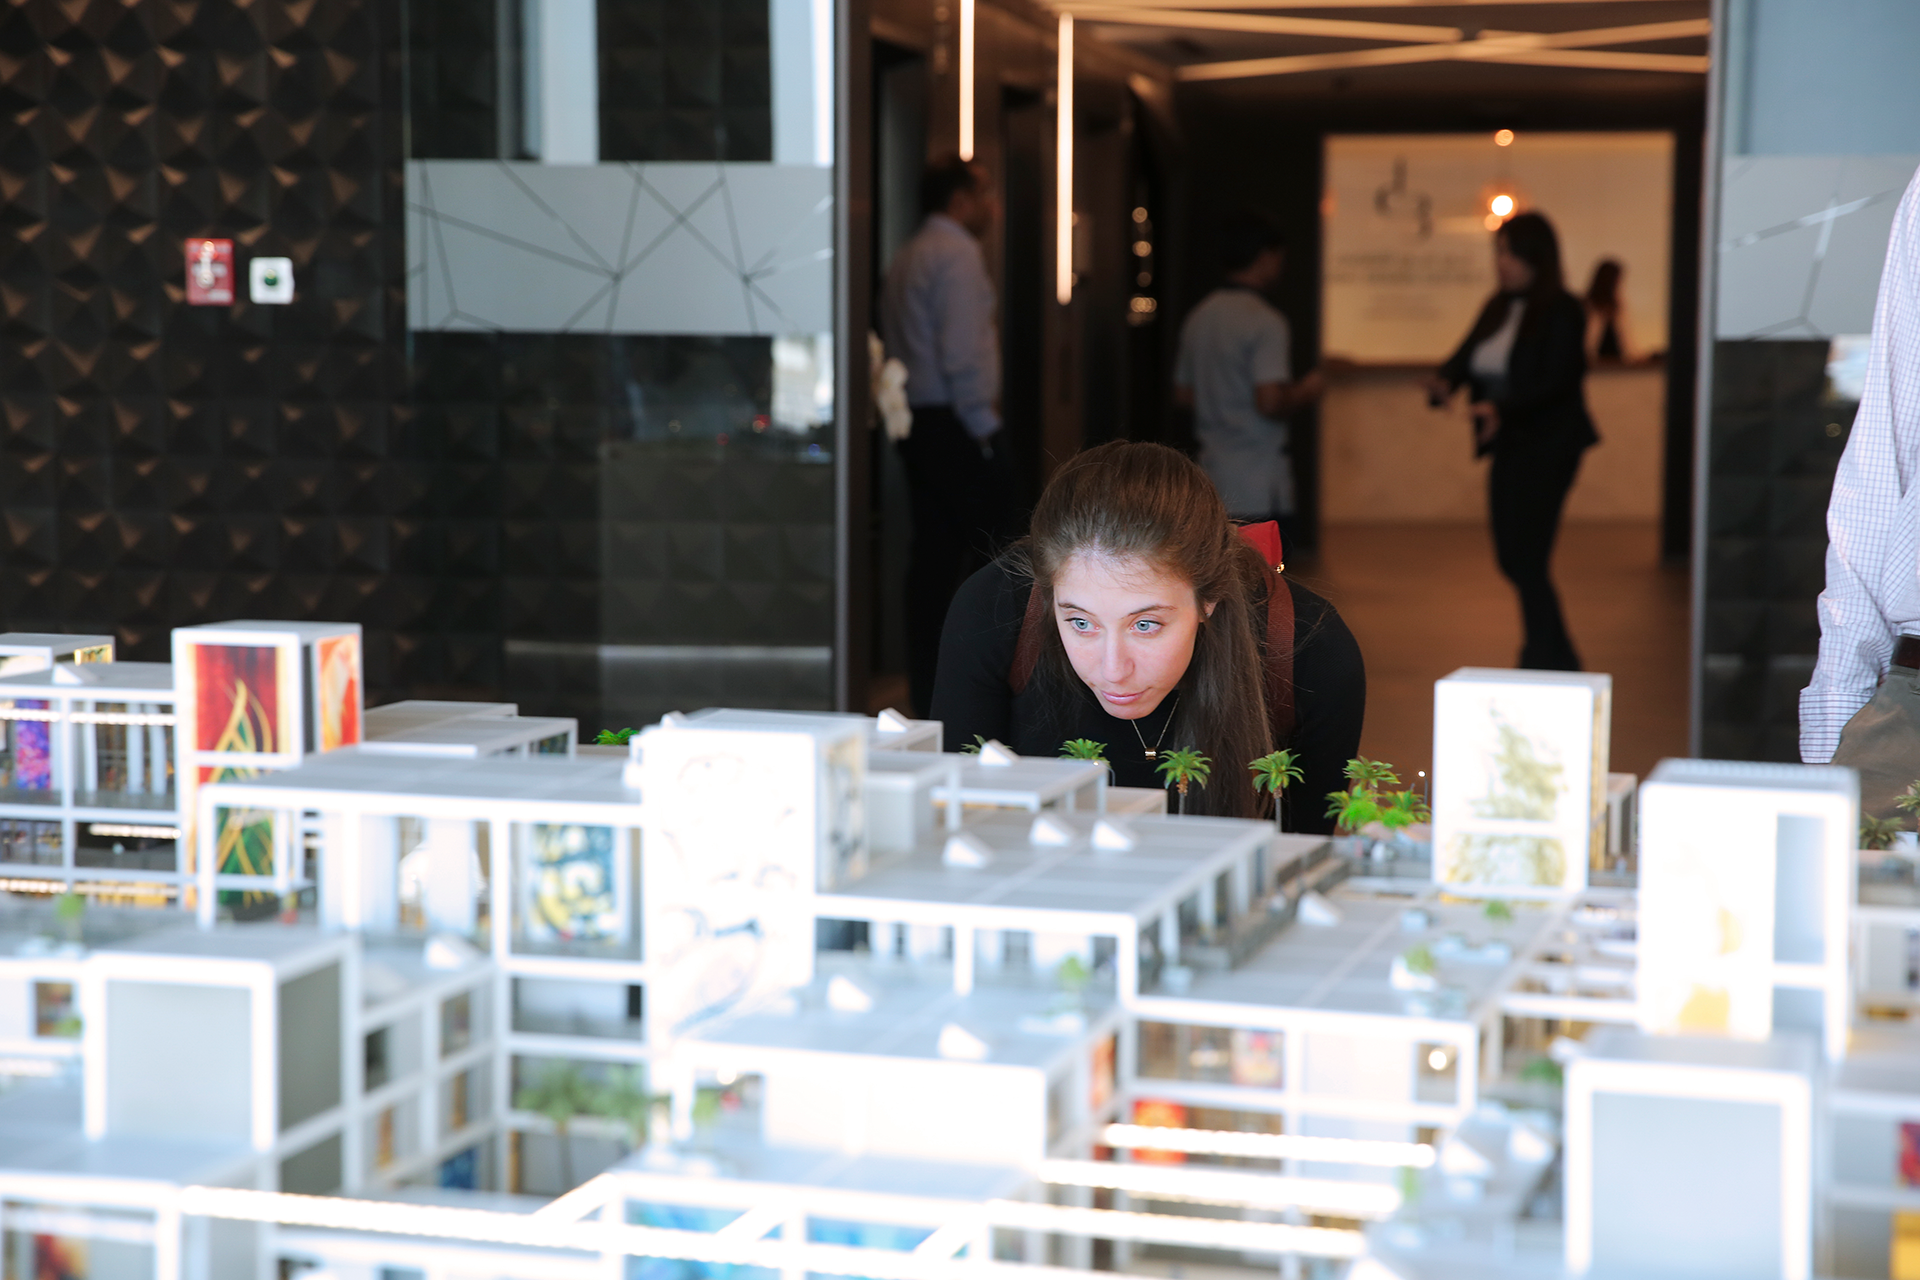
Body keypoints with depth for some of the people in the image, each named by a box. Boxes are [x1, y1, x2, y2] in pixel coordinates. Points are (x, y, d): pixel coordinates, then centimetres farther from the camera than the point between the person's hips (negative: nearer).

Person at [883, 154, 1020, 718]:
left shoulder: (909, 255, 18)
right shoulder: (957, 254, -12)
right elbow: (962, 354, -20)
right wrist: (985, 425, -14)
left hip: (918, 421, 9)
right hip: (957, 426, -9)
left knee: (933, 551, 9)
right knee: (991, 551, -5)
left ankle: (926, 685, 11)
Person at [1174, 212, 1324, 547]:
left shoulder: (1199, 317, 11)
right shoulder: (1266, 322, -14)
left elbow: (1182, 396, 17)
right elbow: (1270, 402, -22)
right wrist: (1304, 393, -4)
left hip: (1212, 479, 8)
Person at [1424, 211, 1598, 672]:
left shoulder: (1561, 312, -12)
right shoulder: (1499, 307, 12)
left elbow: (1557, 382, -20)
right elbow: (1466, 354, 6)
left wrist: (1503, 409, -33)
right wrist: (1444, 381, -17)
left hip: (1546, 446, -8)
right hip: (1509, 447, 8)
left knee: (1526, 560, -10)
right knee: (1511, 559, 13)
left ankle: (1553, 664, 0)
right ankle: (1548, 655, 27)